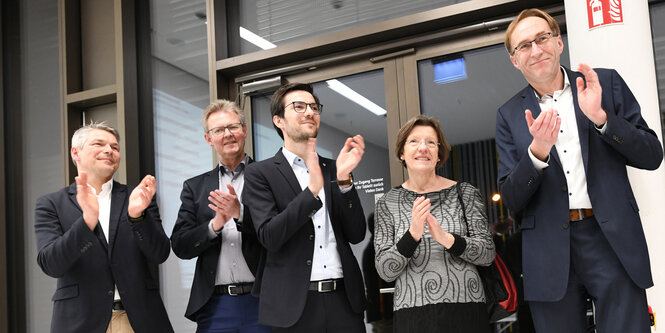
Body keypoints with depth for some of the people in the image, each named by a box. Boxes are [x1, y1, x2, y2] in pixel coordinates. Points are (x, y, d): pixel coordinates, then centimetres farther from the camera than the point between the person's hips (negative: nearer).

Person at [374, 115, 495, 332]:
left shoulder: (465, 193, 3)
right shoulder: (387, 204, 4)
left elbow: (488, 254, -2)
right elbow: (385, 272, -3)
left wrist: (447, 239, -19)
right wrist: (412, 235, -19)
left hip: (466, 313, 0)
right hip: (413, 315, 0)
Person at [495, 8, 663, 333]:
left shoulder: (607, 83, 5)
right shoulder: (510, 115, 7)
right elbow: (511, 199, 1)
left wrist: (600, 117, -14)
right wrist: (537, 151, -17)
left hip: (613, 239, -1)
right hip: (550, 253, 1)